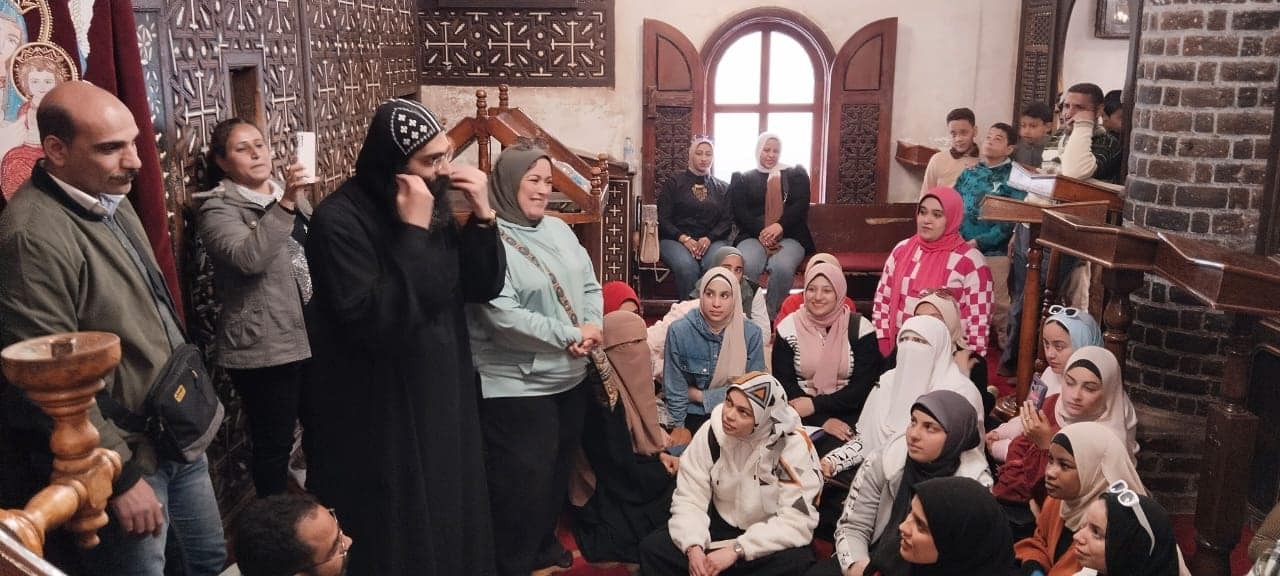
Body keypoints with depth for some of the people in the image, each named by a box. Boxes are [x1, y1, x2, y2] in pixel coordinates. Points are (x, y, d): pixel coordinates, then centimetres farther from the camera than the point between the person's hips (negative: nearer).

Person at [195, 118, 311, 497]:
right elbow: (248, 257, -30)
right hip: (264, 347, -7)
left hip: (311, 336, 7)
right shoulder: (218, 209, -10)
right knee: (274, 443, 2)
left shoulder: (292, 195, 12)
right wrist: (284, 205, -37)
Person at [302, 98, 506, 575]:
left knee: (446, 515, 20)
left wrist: (482, 215, -12)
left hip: (440, 397, 7)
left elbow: (483, 287, 2)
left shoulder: (436, 208, 2)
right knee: (391, 536, 7)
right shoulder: (339, 220, -19)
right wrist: (411, 232, -28)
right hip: (375, 415, -7)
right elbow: (370, 321, -28)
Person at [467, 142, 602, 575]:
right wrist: (571, 335, -19)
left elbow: (589, 286, 10)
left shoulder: (558, 229, 7)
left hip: (571, 377, 8)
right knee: (523, 481, 3)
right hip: (517, 386, -8)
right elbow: (504, 318, -25)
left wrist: (591, 331, -11)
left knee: (558, 469, 22)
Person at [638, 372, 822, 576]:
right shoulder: (712, 432, -11)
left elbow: (797, 521, -23)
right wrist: (693, 547, -26)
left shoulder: (794, 446, -21)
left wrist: (736, 550, -28)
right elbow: (688, 498, -8)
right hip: (721, 527, 3)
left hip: (771, 540, -3)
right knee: (651, 549, -17)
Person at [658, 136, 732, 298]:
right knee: (687, 266, -36)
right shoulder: (673, 183, 14)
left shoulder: (723, 188, 20)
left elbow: (727, 221, 10)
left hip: (712, 240, 1)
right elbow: (663, 219, 5)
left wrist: (709, 238, -11)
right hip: (676, 239, -1)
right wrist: (684, 238, -12)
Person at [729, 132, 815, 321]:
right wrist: (761, 231, -13)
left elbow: (801, 205, 4)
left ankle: (771, 316, -23)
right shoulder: (743, 178, 18)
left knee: (782, 267, -36)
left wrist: (780, 226, -16)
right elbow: (739, 211, 5)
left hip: (789, 236, 0)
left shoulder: (796, 174, 18)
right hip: (753, 236, 0)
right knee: (746, 266, -36)